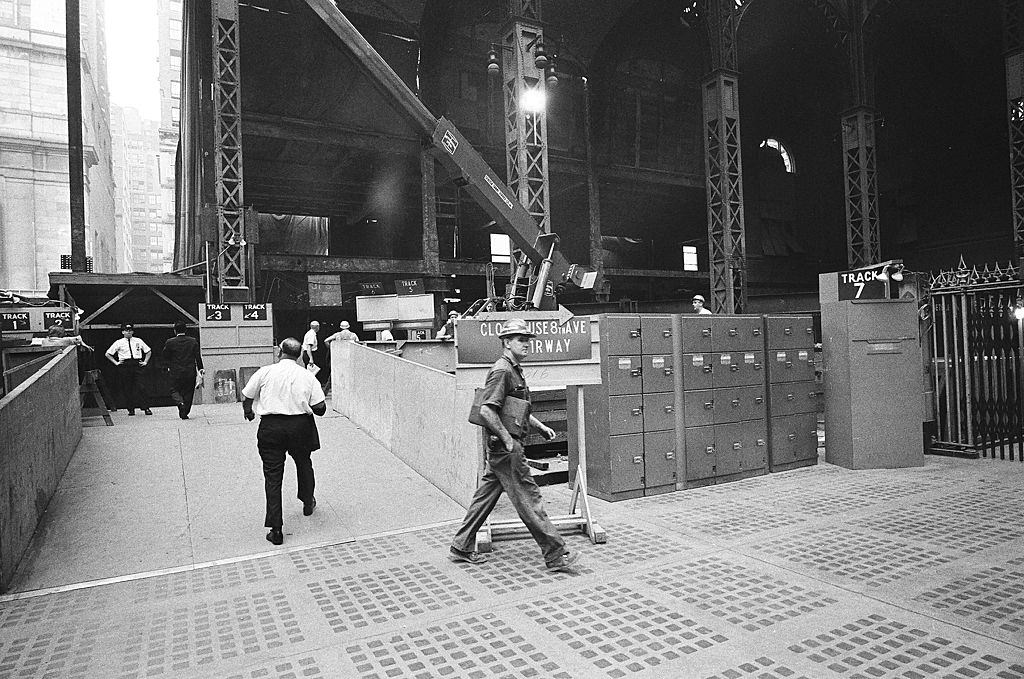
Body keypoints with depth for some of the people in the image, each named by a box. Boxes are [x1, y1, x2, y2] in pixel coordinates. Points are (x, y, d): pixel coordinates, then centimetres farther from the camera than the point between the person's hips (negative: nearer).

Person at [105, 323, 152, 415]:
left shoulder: (138, 341, 12)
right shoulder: (119, 343, 7)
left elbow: (148, 351, 21)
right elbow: (107, 354, 12)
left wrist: (145, 362, 10)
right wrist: (115, 362, 3)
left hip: (137, 365, 0)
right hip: (124, 366, 0)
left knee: (139, 387, -9)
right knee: (126, 389, 2)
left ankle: (146, 408, -8)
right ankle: (130, 409, 10)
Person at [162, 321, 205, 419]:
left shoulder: (170, 342, -4)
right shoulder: (193, 341, 0)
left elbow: (164, 356, 3)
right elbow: (198, 356, 0)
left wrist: (168, 367, 18)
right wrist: (200, 368, 7)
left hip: (175, 372, -1)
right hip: (190, 372, 1)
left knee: (174, 390, 12)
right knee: (188, 392, 9)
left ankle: (180, 402, -18)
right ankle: (185, 413, 9)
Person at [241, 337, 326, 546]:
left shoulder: (265, 372, -2)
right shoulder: (307, 376, 0)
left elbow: (247, 397, 5)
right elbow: (320, 409, -3)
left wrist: (248, 412, 27)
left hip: (270, 427, -1)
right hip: (300, 425, 1)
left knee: (273, 476, 4)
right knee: (303, 464, 26)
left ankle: (276, 529, 2)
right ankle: (308, 503, 46)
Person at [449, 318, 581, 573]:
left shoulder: (514, 370, 16)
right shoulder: (502, 371, -17)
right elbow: (486, 410, -25)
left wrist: (540, 425, 18)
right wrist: (507, 439, -21)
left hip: (502, 447, 10)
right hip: (505, 447, -10)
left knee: (485, 496, 15)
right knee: (529, 499, -3)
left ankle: (461, 547, 25)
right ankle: (555, 556, 5)